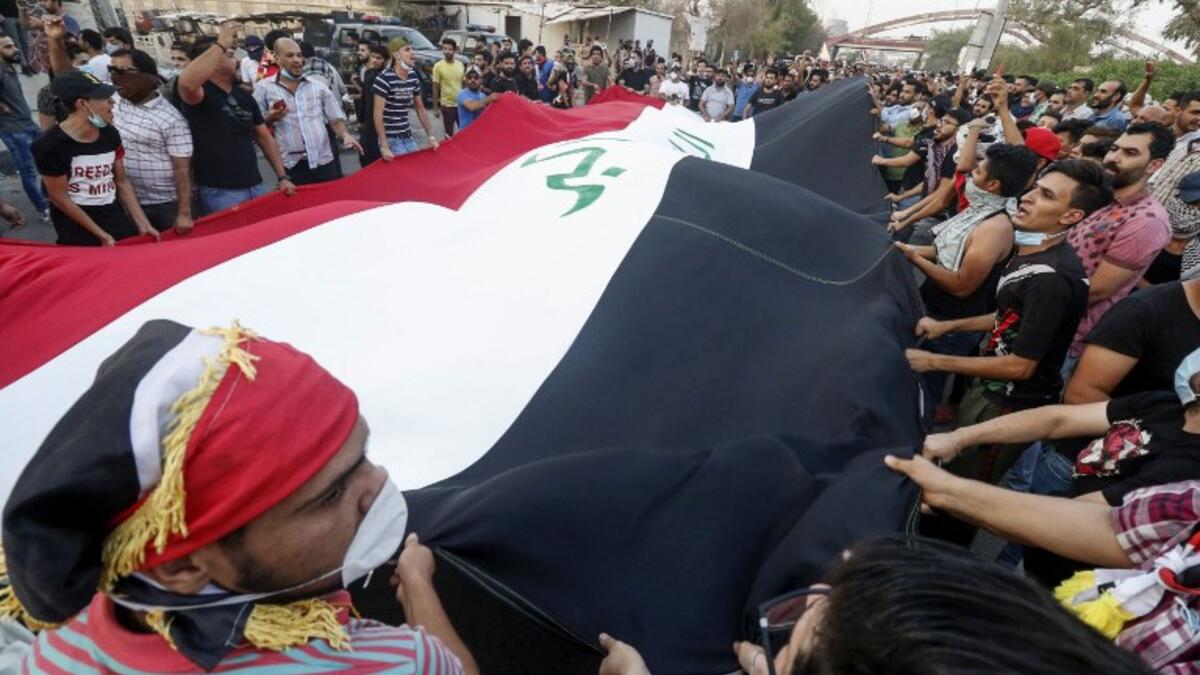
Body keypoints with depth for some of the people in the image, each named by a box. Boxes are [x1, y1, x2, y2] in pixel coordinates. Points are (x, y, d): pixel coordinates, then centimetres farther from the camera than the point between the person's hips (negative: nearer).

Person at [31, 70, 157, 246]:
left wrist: (143, 224, -1)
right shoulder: (50, 145, -16)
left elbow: (122, 181, 6)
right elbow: (59, 197, -11)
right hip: (77, 227, -5)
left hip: (115, 217, 5)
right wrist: (101, 235, -11)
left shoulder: (110, 134, 0)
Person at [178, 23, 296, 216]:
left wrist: (282, 177, 5)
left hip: (255, 186, 7)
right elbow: (187, 83, -33)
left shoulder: (244, 95, 13)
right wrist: (221, 45, -26)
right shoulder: (201, 94, -8)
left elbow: (265, 137, 15)